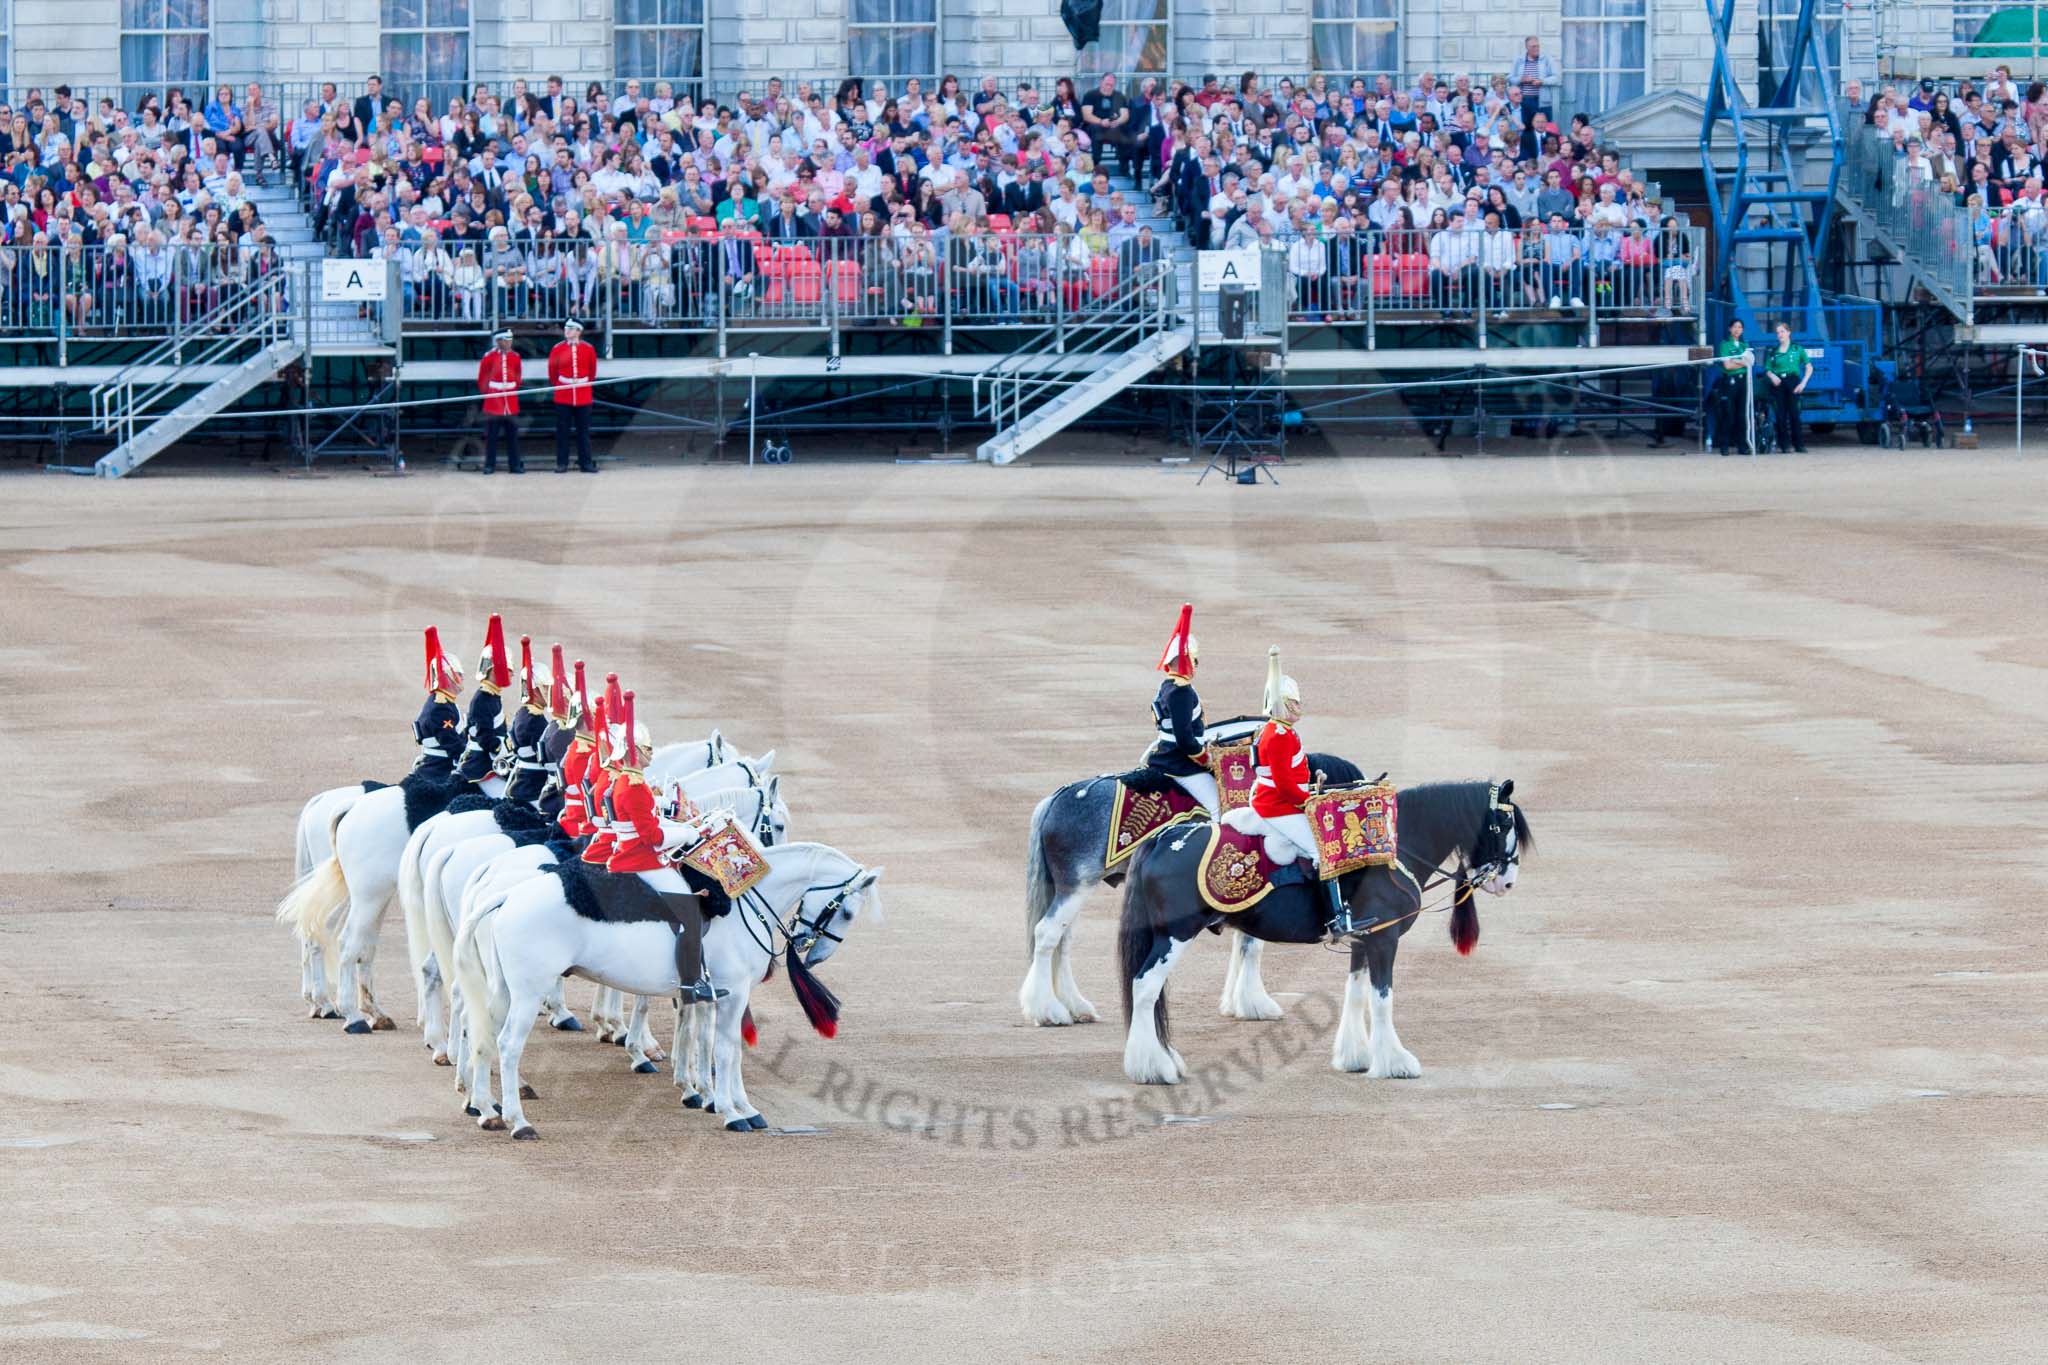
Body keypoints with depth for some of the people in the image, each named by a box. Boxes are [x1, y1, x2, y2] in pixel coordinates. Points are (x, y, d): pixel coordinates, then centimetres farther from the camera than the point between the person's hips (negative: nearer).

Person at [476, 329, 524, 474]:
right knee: (491, 435, 0)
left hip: (511, 401, 3)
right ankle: (489, 465, 6)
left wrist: (513, 390, 9)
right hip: (493, 401, -3)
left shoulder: (515, 357, 5)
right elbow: (482, 379, 4)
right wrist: (487, 392, 5)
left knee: (512, 435, 5)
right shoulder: (489, 357, -4)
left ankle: (515, 464, 11)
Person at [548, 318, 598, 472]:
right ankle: (562, 463, 6)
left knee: (583, 430, 5)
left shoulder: (588, 349, 1)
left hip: (583, 395, 1)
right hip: (563, 396, -1)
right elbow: (552, 371, 8)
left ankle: (585, 462, 11)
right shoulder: (558, 349, -1)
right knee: (562, 430, 1)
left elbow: (592, 371, 12)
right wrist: (557, 387, 11)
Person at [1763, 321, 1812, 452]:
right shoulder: (1773, 352, 11)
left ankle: (1799, 444, -3)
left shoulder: (1797, 349, 6)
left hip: (1792, 382, -2)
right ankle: (1784, 444, 3)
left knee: (1794, 414, -7)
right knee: (1780, 415, -2)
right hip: (1777, 384, 2)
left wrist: (1803, 383, -5)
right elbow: (1767, 369, 12)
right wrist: (1772, 376, -11)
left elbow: (1809, 368, 6)